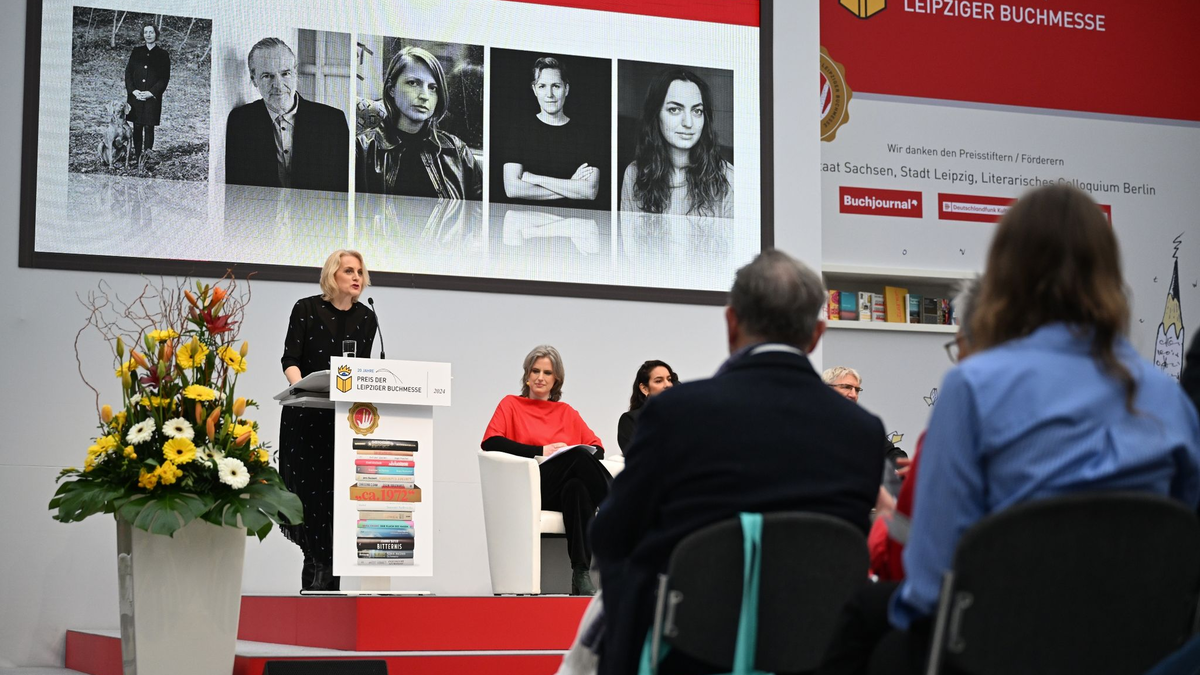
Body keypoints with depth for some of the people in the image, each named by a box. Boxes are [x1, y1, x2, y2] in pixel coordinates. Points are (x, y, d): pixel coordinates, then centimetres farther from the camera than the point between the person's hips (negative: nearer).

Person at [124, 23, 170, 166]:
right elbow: (128, 72, 8)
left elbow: (164, 78, -1)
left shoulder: (162, 55, 3)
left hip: (152, 97, -2)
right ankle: (137, 157, 7)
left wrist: (151, 93, -11)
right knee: (137, 127, 3)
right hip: (135, 96, 2)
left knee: (149, 127, -4)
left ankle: (146, 157, -2)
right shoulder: (136, 52, 11)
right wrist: (133, 91, -6)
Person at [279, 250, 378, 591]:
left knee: (335, 490, -4)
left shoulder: (366, 318, 9)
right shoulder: (306, 309, 0)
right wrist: (299, 385, -25)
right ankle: (320, 573, 2)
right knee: (310, 489, -4)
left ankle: (322, 575, 0)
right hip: (306, 416, -2)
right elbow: (290, 358, -6)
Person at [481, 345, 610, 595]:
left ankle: (581, 574, -44)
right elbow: (490, 443, 1)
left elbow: (597, 448, 18)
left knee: (578, 487, -37)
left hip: (566, 488, 3)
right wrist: (540, 451, -7)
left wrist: (583, 454, -7)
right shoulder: (511, 404, 19)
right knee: (579, 457, -33)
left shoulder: (567, 412, 27)